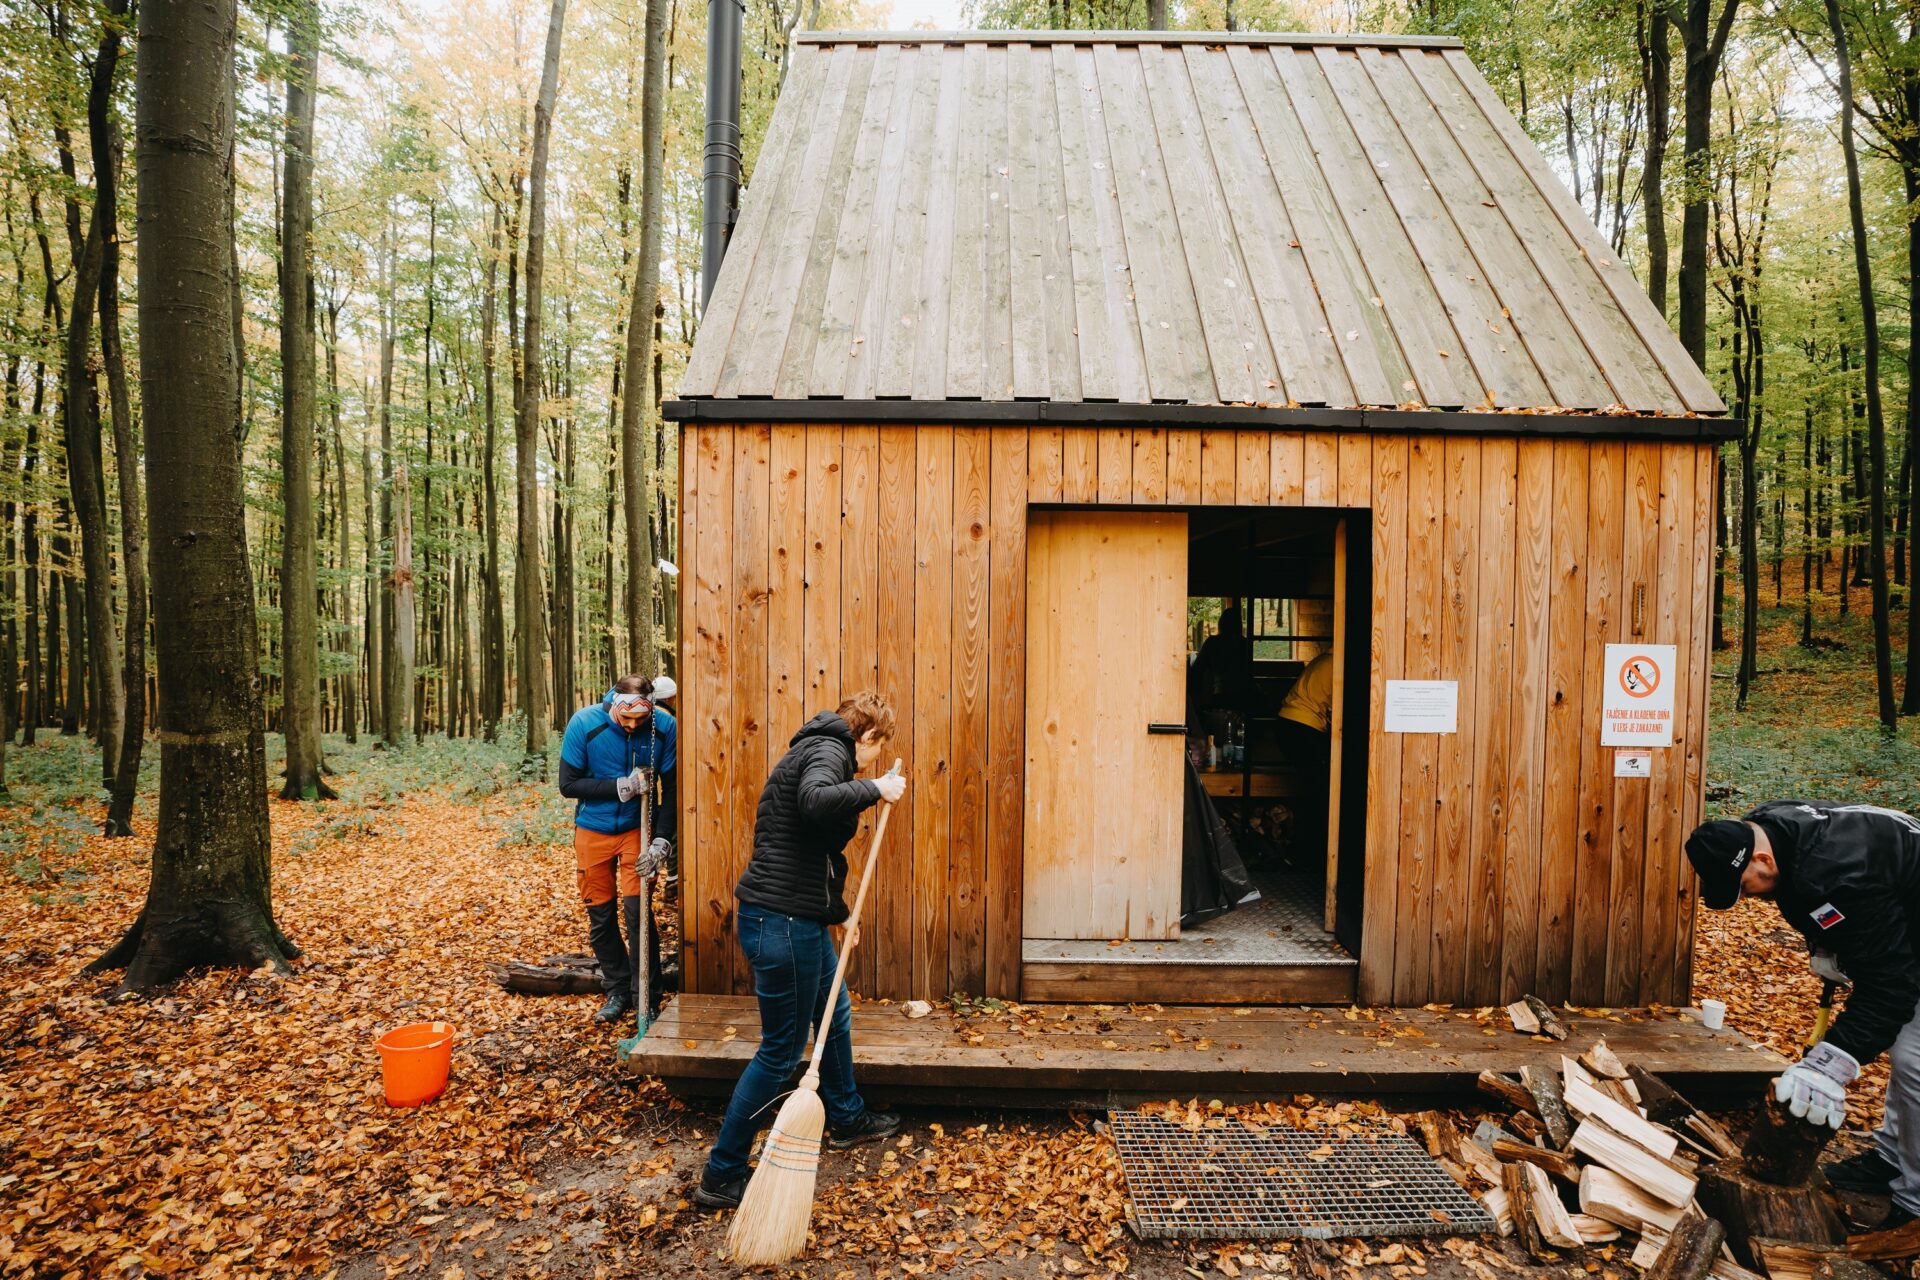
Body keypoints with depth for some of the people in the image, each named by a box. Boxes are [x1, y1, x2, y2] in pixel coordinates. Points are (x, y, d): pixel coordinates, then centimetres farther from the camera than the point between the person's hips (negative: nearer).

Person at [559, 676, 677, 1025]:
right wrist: (621, 787, -24)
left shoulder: (664, 726, -17)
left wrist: (662, 840, -16)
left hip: (637, 829, -1)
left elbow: (672, 788, -10)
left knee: (637, 908, -9)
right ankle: (618, 991, 24)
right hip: (593, 831, 1)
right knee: (600, 915, 8)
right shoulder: (584, 724, -17)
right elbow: (568, 784, -13)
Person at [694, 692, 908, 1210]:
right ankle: (721, 1176, 15)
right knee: (780, 1052, 2)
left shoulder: (819, 750, 17)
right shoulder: (829, 750, -13)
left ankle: (848, 1118, 48)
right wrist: (874, 788, -22)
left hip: (797, 918, 11)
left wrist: (839, 913, 30)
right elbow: (815, 801, -38)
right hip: (782, 920, -11)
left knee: (836, 1013, 27)